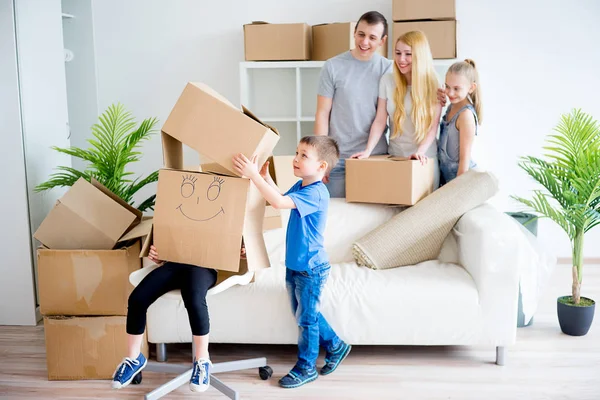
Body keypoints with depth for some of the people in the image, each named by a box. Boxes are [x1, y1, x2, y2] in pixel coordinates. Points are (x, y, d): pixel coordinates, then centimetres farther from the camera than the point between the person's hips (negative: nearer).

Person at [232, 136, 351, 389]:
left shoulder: (316, 193, -25)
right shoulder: (300, 186, 4)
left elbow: (278, 202, -37)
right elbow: (281, 199, 19)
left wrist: (253, 175, -38)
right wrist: (266, 177, 3)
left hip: (310, 268, -9)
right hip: (294, 265, 9)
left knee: (306, 318, 6)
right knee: (305, 314, 21)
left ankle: (306, 368, 23)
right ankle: (335, 346, 39)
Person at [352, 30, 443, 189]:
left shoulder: (433, 85, -5)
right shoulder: (387, 81, -1)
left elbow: (433, 126, -7)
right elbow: (380, 121, -3)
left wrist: (420, 151, -23)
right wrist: (368, 150, -15)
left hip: (424, 159, -1)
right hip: (394, 157, 2)